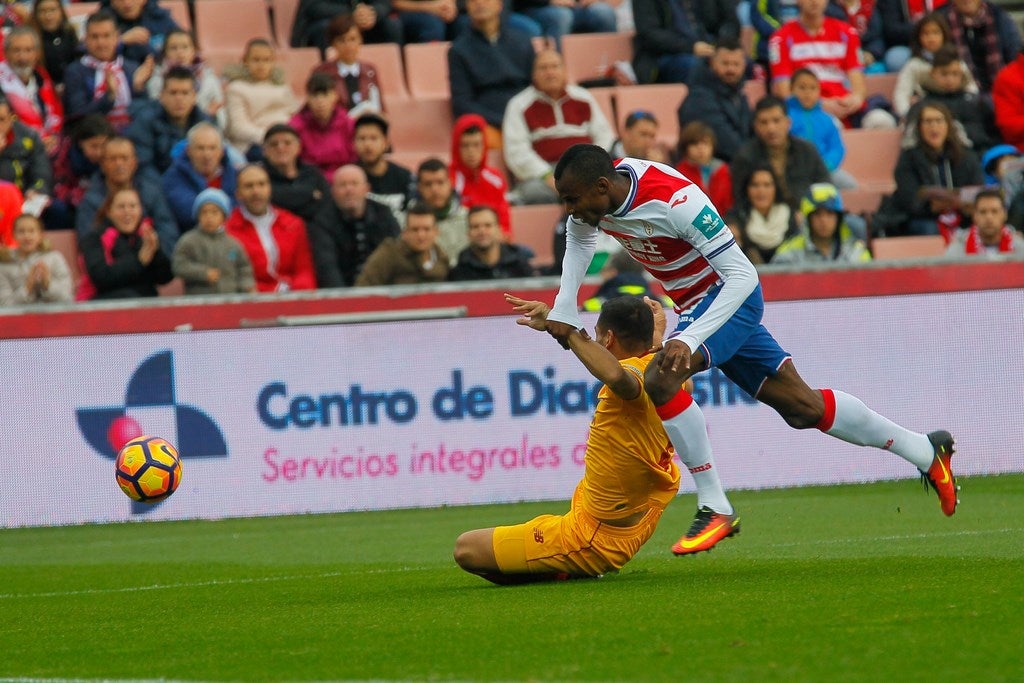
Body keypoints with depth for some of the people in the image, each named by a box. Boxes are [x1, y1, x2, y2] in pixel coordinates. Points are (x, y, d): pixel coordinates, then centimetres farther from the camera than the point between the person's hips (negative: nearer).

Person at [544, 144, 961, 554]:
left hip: (728, 295, -8)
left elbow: (742, 275, -32)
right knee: (802, 407, 13)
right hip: (695, 303, 8)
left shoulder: (675, 200, -34)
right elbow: (579, 237, 11)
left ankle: (715, 508, -18)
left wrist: (688, 340, -40)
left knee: (659, 380, -28)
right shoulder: (595, 194, -12)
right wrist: (563, 310, -1)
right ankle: (926, 451, 28)